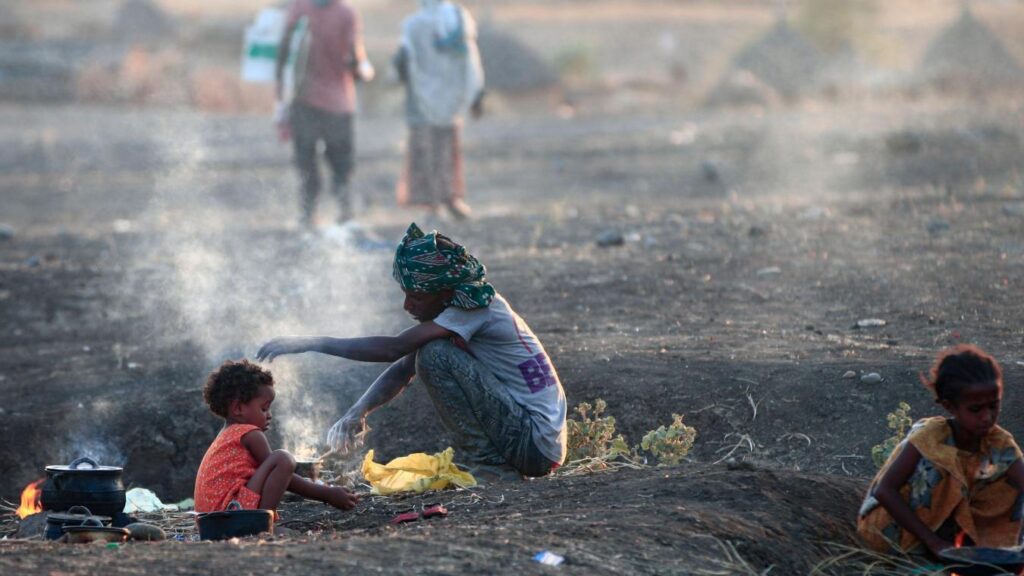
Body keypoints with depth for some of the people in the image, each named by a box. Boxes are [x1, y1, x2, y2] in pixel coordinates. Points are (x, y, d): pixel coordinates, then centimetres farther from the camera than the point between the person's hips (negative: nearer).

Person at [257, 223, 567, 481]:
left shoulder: (476, 310, -19)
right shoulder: (455, 307, 9)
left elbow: (394, 348, -26)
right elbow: (401, 370, 10)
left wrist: (312, 343, -25)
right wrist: (358, 411, -5)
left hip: (538, 443, -10)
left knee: (436, 354, -18)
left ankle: (487, 463, -11)